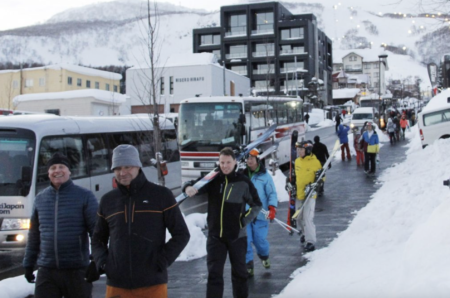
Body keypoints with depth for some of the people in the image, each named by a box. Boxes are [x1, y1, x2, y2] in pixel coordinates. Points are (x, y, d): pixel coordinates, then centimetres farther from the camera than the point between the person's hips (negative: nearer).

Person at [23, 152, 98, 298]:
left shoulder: (85, 196, -3)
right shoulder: (40, 198, 10)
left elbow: (96, 230, -6)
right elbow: (34, 235, 16)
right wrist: (28, 263, 16)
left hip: (76, 271, -3)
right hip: (46, 271, 3)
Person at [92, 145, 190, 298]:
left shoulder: (161, 195, -1)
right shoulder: (108, 200, 9)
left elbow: (181, 234, 2)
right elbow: (98, 238, 21)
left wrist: (163, 260, -10)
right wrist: (101, 261, 2)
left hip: (152, 283, -2)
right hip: (117, 284, 3)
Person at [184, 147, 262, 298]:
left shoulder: (243, 182, -5)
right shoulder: (212, 179, -1)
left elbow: (256, 205, 2)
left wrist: (244, 221, -7)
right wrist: (189, 187, -28)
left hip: (237, 236, -1)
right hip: (215, 235, 1)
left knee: (239, 272, 14)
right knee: (214, 273, 2)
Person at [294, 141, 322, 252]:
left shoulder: (315, 162, -11)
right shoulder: (297, 161, 8)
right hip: (299, 194, 7)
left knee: (307, 217, -14)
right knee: (300, 217, 16)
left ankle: (310, 241, -9)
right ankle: (306, 233, 40)